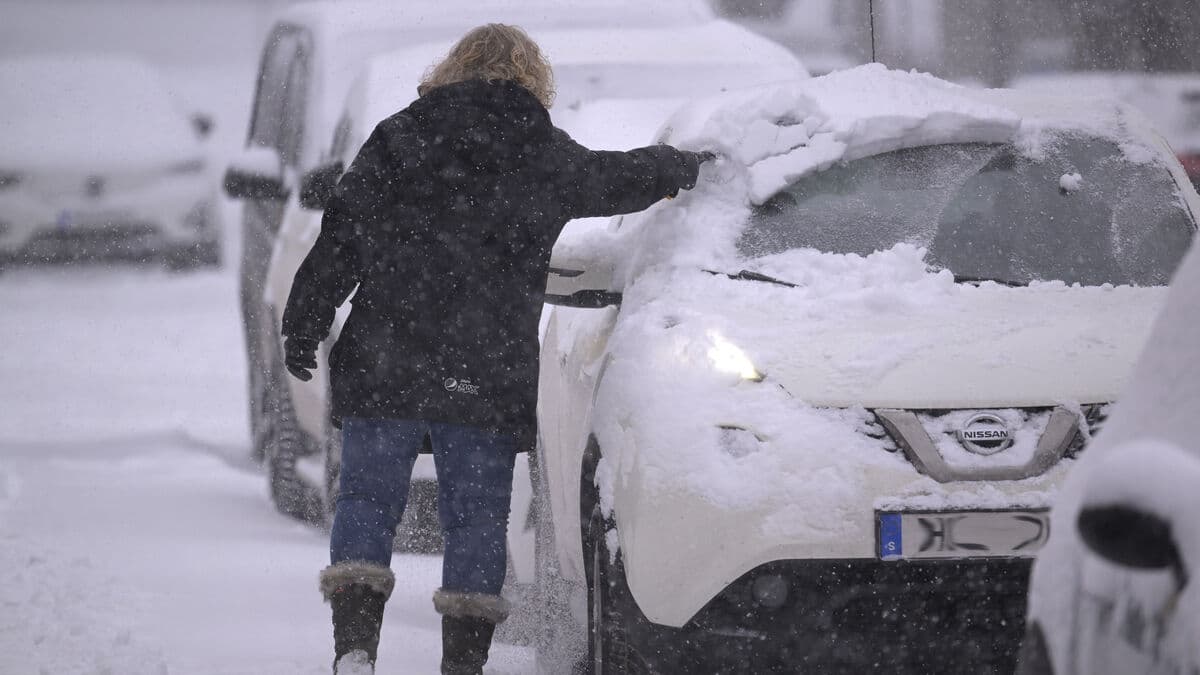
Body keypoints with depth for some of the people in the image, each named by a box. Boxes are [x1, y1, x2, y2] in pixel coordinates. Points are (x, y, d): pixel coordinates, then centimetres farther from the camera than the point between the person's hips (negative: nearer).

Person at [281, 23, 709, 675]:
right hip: (491, 377, 0)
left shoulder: (394, 139, 5)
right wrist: (684, 166, 42)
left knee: (367, 499, 4)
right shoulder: (546, 155, 5)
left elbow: (338, 242, 3)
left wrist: (302, 326, 8)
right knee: (476, 516, 8)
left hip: (382, 373, 0)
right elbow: (626, 178, 21)